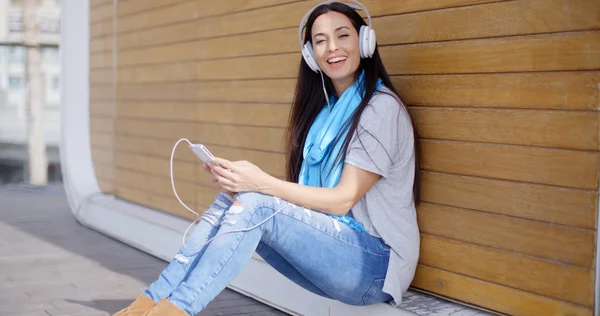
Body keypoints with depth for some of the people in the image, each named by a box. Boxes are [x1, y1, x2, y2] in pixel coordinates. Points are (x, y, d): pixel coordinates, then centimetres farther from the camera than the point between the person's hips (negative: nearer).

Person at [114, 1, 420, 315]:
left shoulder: (381, 108, -9)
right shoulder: (324, 109, 14)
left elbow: (343, 200, -16)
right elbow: (303, 193, 7)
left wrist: (261, 183, -25)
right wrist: (239, 181, -10)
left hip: (377, 261, -7)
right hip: (330, 248, 7)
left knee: (254, 204, -25)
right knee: (231, 198, -12)